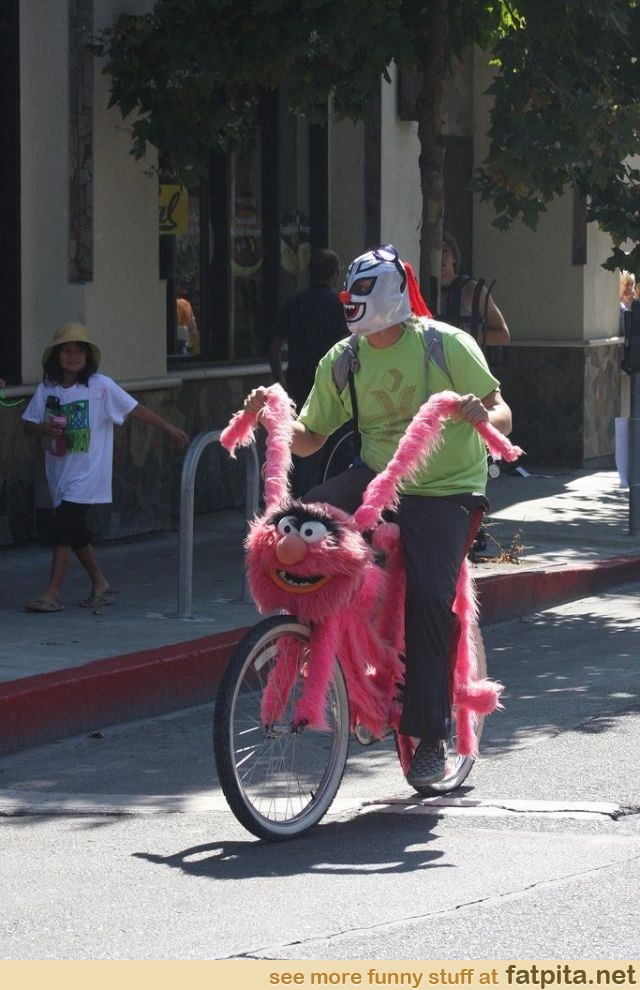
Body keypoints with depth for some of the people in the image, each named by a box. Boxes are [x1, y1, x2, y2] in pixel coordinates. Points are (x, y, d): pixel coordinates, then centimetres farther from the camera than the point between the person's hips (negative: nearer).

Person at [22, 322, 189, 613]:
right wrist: (44, 430, -16)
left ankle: (53, 594, -13)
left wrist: (170, 428, -1)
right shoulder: (47, 390, 4)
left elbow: (136, 410, -1)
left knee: (63, 529, -14)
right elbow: (28, 425, 7)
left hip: (87, 474, -5)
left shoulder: (101, 386, -6)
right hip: (60, 471, 5)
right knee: (76, 533, 14)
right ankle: (100, 585, 30)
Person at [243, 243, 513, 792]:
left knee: (429, 598, -21)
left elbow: (502, 416, -8)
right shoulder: (341, 361, 3)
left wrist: (482, 415, -31)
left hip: (444, 490, -4)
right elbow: (309, 439, 7)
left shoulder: (447, 344, -8)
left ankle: (430, 735, -11)